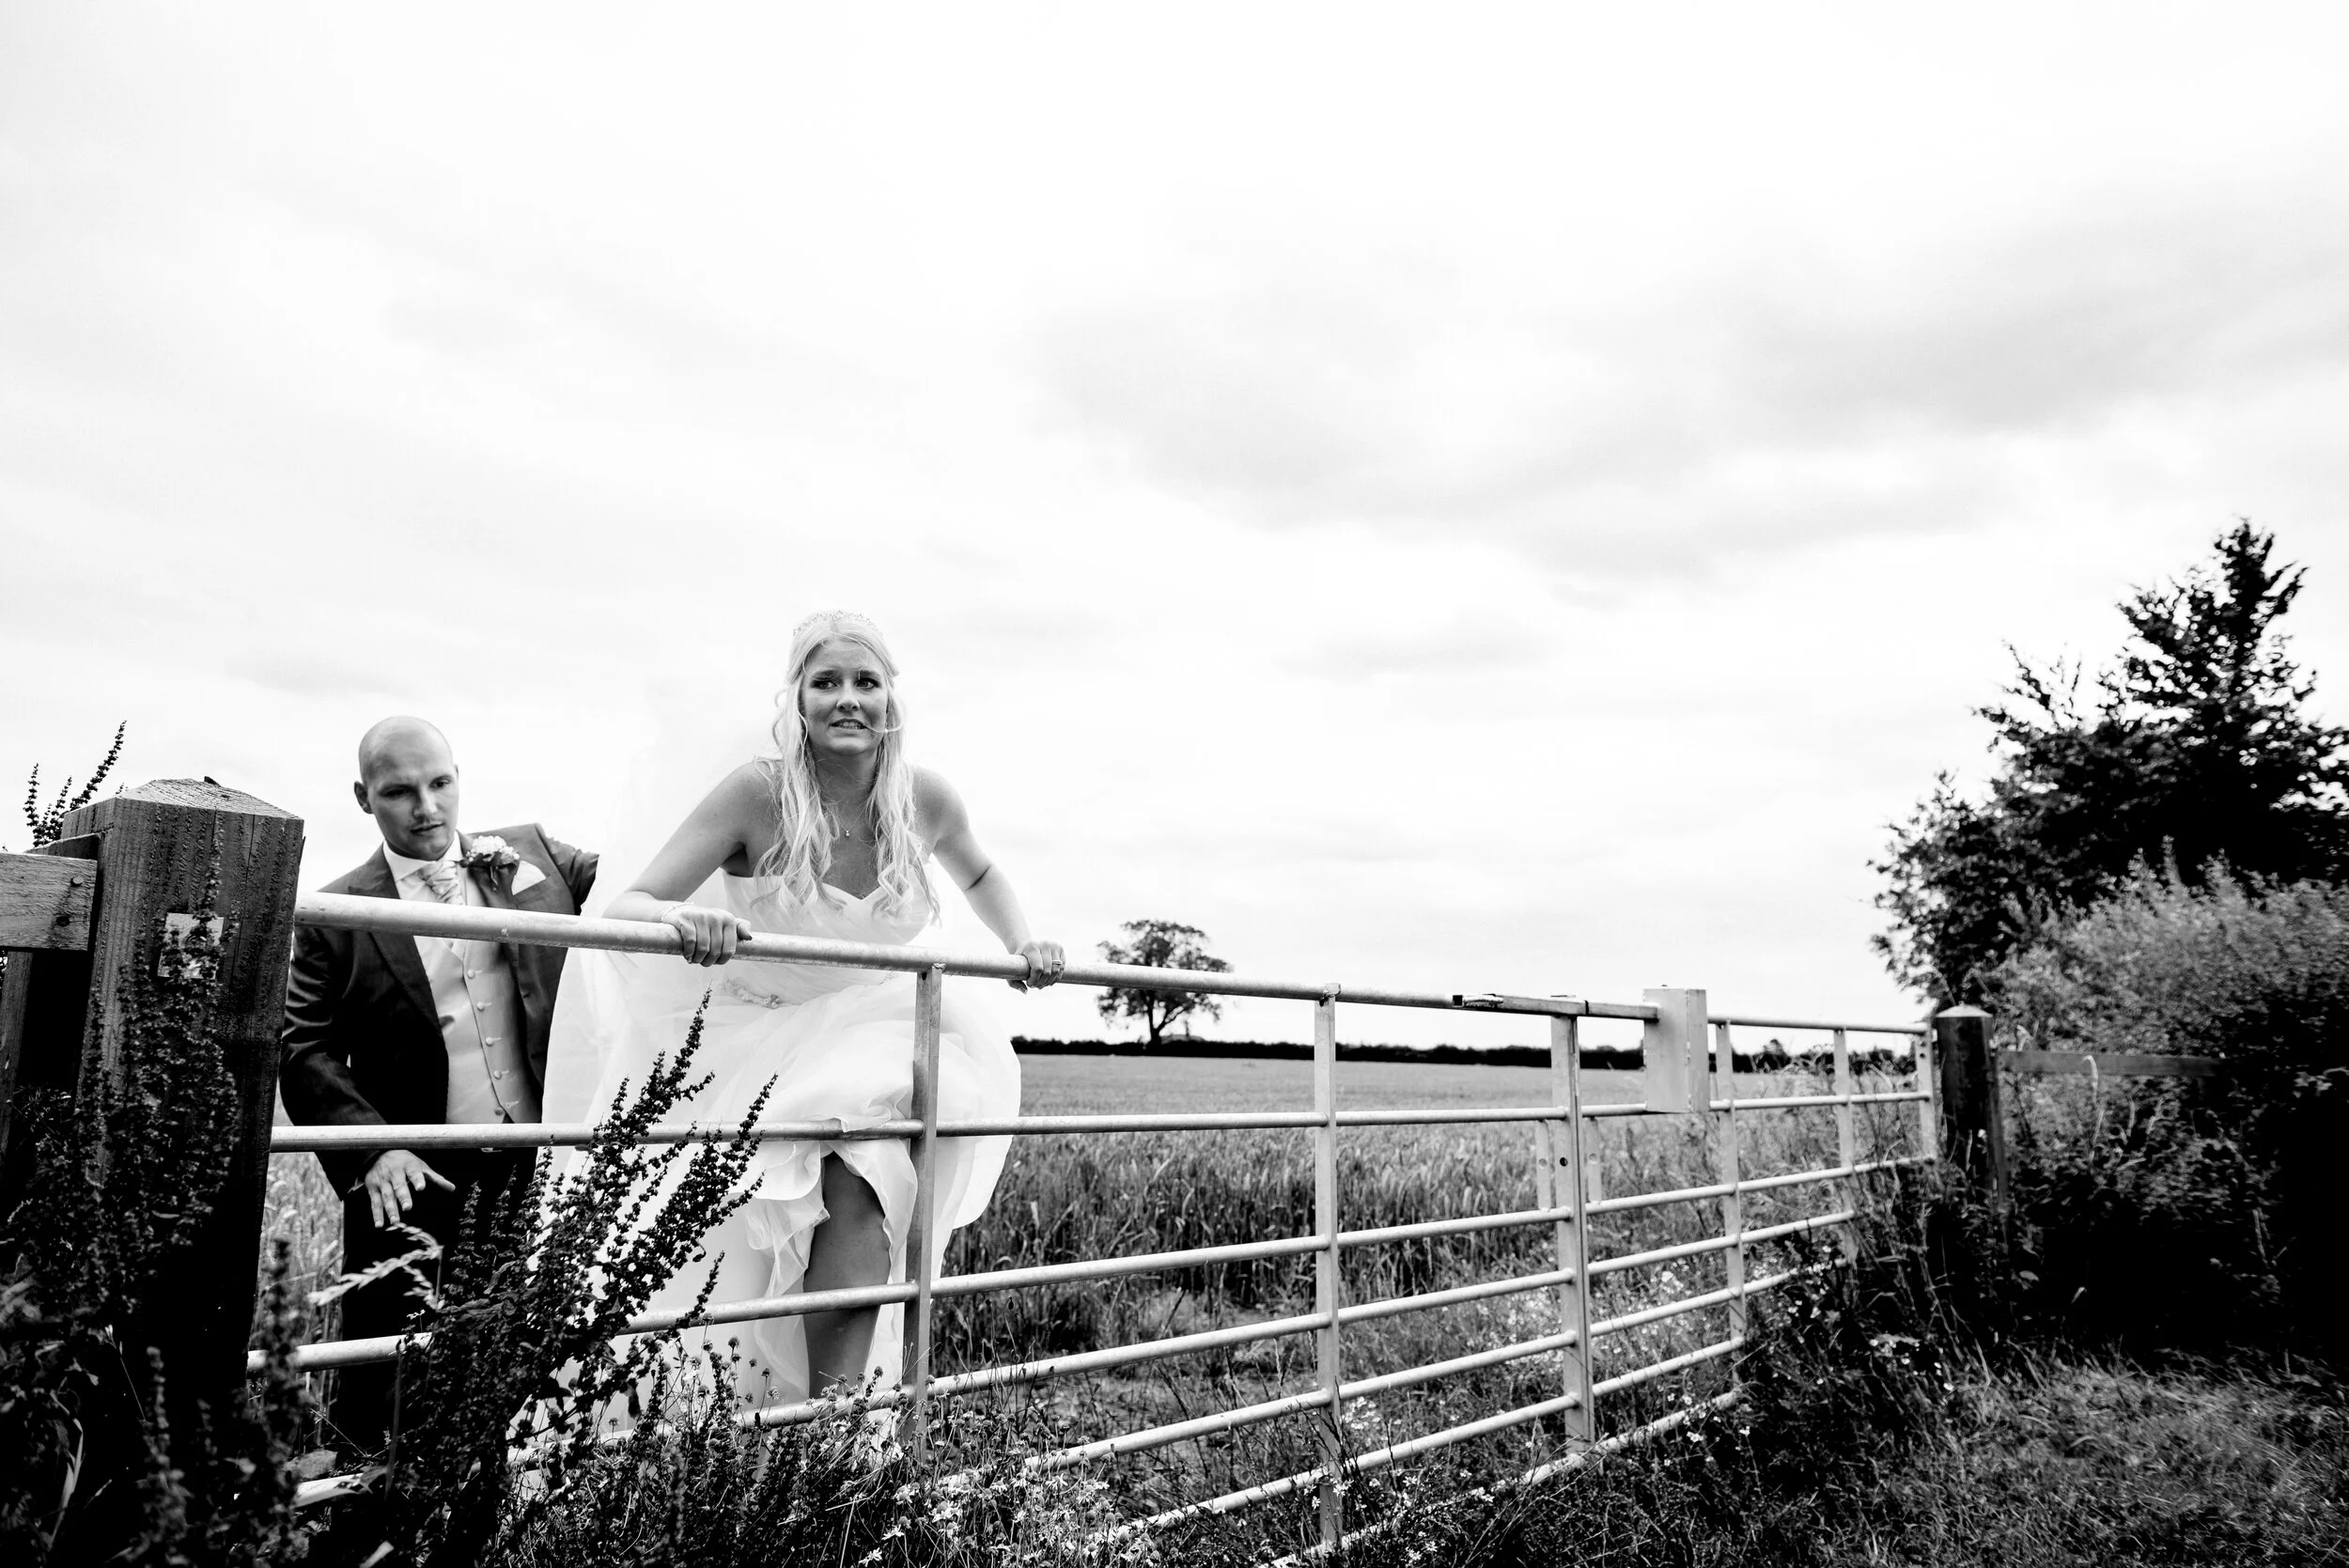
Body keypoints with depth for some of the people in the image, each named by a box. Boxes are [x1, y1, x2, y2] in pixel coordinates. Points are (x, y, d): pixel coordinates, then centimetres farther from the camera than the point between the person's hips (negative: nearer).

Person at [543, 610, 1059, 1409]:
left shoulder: (926, 799, -11)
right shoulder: (759, 791, -21)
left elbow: (979, 875, 13)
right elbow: (623, 908, -24)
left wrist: (1022, 944, -3)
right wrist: (683, 917, -45)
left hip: (870, 1029, 3)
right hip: (757, 1039, -2)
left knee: (863, 1213, -20)